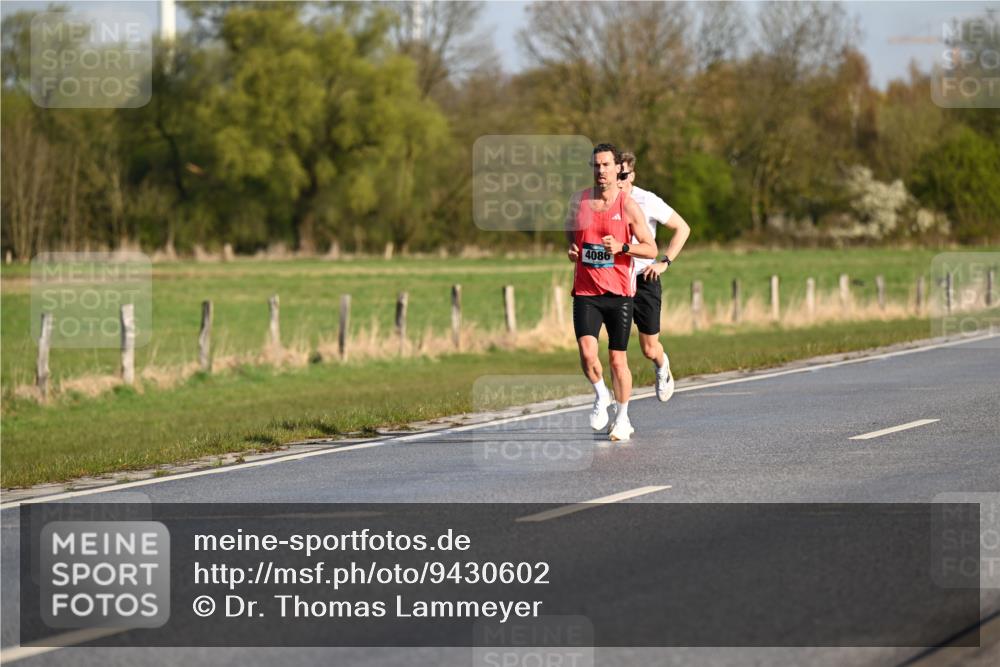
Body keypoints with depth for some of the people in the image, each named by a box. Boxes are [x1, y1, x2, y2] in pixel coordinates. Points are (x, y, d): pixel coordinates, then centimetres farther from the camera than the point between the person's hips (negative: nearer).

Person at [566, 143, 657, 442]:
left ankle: (623, 418, 21)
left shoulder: (629, 207, -4)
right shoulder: (578, 201, 4)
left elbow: (651, 249, -2)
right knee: (587, 353, -16)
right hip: (585, 291, 2)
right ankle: (601, 396, 13)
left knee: (618, 360, 4)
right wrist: (571, 251, 3)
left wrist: (621, 247, -18)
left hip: (619, 293, -2)